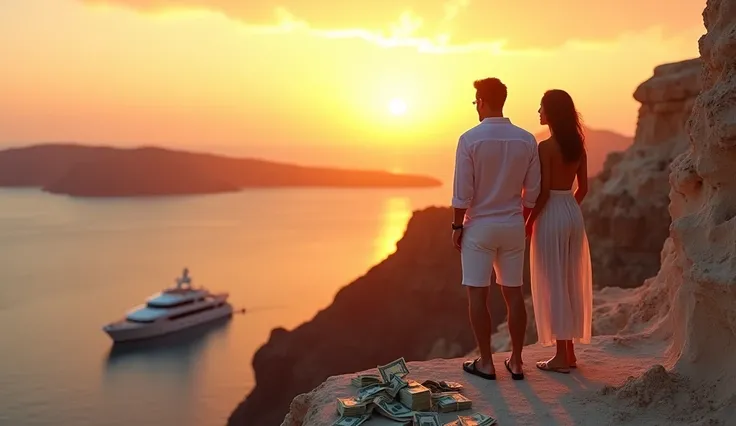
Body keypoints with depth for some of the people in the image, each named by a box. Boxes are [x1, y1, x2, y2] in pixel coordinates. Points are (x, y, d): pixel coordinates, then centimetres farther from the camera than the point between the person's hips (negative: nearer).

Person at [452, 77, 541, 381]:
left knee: (478, 294, 5)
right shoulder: (527, 140, -1)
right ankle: (516, 361, 18)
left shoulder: (470, 139, -12)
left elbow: (462, 191, -12)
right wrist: (522, 222, 15)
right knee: (513, 293, 11)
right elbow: (532, 191, 2)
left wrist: (457, 225, -2)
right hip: (513, 225, 4)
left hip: (479, 226, -4)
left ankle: (486, 363, 10)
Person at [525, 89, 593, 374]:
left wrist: (529, 222, -8)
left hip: (551, 216, -8)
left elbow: (544, 191, -17)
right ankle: (569, 351, 22)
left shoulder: (546, 147, -15)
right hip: (573, 214, 8)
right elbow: (583, 188, 11)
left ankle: (561, 356, 5)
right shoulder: (578, 145, 8)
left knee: (553, 285, 0)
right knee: (570, 283, 13)